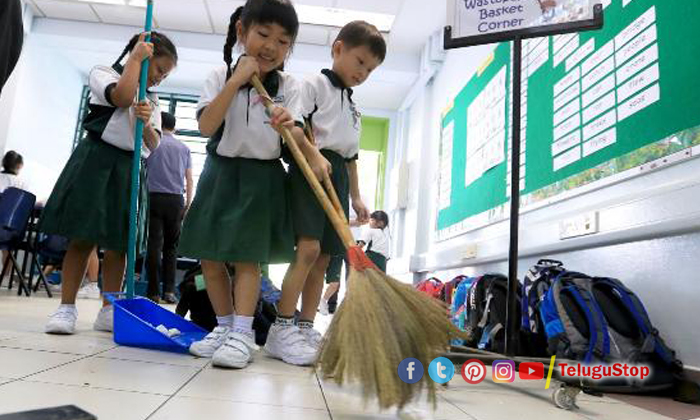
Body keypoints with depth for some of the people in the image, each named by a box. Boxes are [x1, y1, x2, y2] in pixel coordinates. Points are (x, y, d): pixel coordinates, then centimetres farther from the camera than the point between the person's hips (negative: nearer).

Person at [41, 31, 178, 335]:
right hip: (97, 160, -5)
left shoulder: (152, 101, 20)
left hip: (131, 170, 5)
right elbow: (123, 97, -17)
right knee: (83, 239, -6)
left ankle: (108, 311, 9)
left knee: (119, 244, 3)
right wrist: (136, 57, -6)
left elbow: (154, 144, 9)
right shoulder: (103, 73, 6)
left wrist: (147, 122, -12)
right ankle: (66, 307, 3)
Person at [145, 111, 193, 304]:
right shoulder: (184, 148, 13)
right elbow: (189, 179, 10)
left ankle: (154, 292, -3)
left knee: (154, 244, -2)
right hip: (176, 200, 2)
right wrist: (188, 202, 14)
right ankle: (169, 290, -1)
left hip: (156, 197, -2)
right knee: (171, 246, 6)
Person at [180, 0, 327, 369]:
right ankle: (225, 326, 20)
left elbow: (296, 138, -10)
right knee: (210, 257, 6)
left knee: (246, 257, -6)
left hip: (262, 178, -2)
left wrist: (313, 155, -34)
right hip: (220, 173, 3)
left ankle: (243, 334, 1)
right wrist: (237, 80, -19)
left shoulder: (287, 87, -2)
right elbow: (206, 127, -15)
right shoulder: (220, 77, -2)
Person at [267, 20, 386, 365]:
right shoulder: (315, 84, 4)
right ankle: (282, 330, -12)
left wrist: (355, 196, 20)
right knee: (308, 248, -19)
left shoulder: (353, 107, 27)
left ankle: (306, 329, 10)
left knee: (324, 257, 4)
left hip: (338, 178, 8)